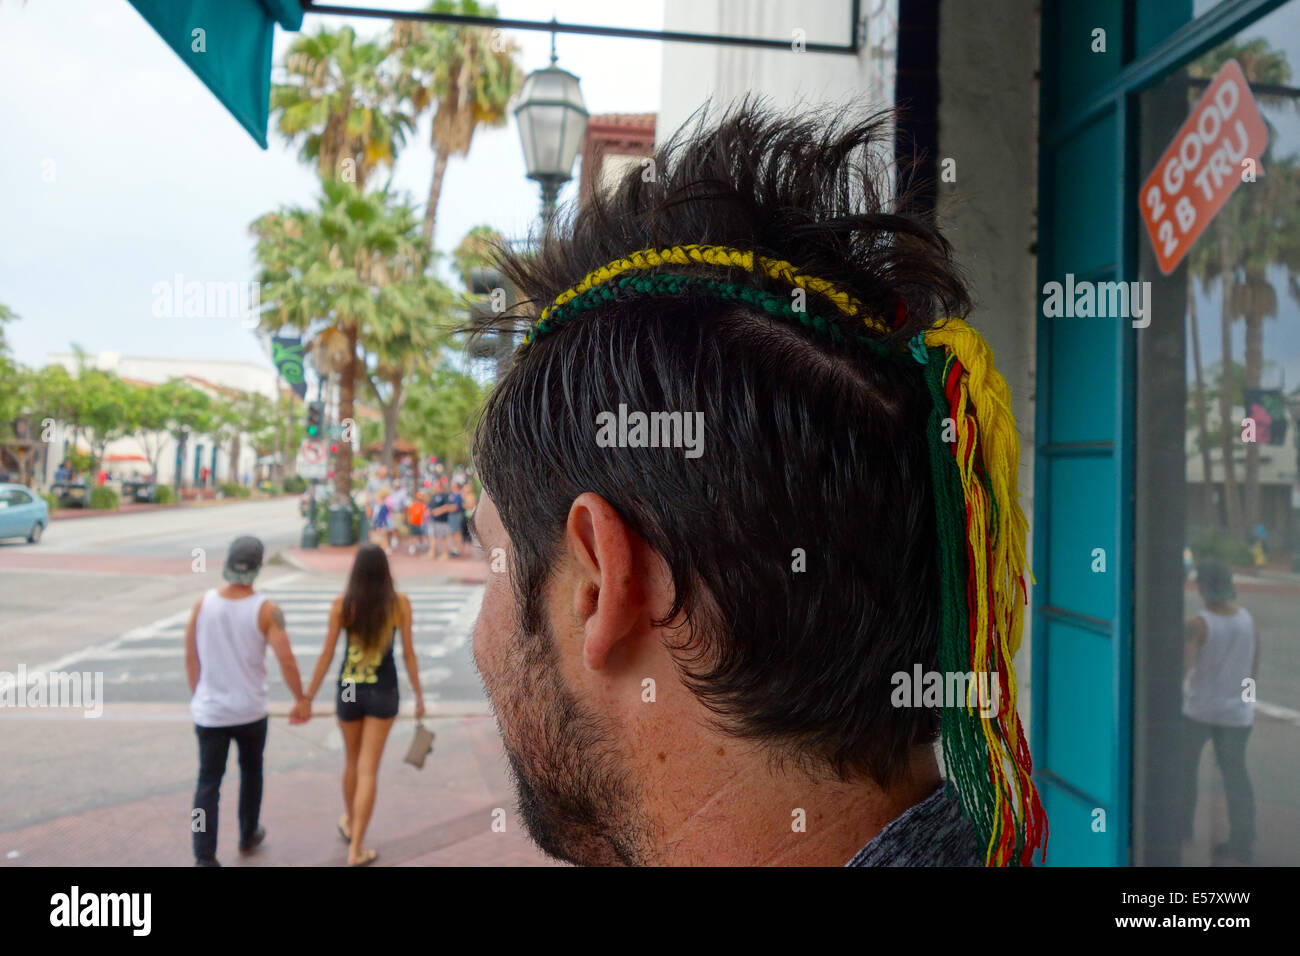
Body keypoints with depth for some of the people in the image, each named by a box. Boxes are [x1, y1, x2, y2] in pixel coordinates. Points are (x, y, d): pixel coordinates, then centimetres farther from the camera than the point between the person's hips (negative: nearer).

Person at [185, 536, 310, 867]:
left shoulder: (203, 604, -6)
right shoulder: (266, 610, -15)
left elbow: (191, 657, 2)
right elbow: (286, 660, -19)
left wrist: (197, 696, 15)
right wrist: (301, 700, -6)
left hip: (209, 711, 1)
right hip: (250, 711, -1)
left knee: (208, 782, 8)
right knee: (251, 771, 22)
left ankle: (204, 857, 2)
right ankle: (248, 836, 37)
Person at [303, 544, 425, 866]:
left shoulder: (341, 604, -9)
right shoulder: (400, 603, -9)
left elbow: (326, 655, -8)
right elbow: (408, 653, -5)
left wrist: (307, 697, 1)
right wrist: (419, 695, 6)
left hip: (348, 693, 1)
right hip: (383, 694, -1)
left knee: (352, 760, 24)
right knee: (368, 770, 4)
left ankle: (349, 822, 45)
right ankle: (356, 849, 4)